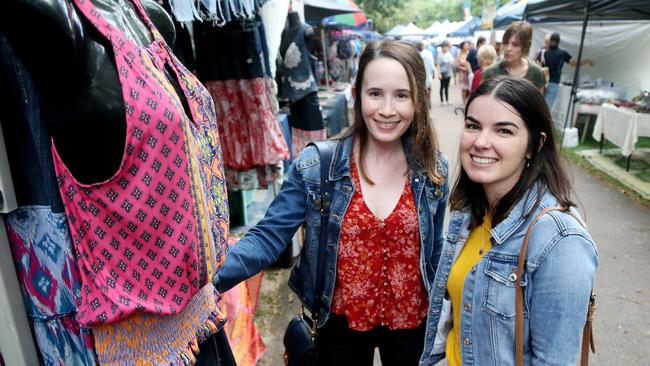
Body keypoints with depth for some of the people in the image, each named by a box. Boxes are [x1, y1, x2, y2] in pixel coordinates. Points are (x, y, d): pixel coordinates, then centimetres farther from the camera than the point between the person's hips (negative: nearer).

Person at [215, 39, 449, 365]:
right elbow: (269, 237, -19)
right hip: (341, 322, -1)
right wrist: (208, 274, -35)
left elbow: (434, 252, 2)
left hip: (411, 320, 2)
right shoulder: (315, 166, -17)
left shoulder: (433, 170, -9)